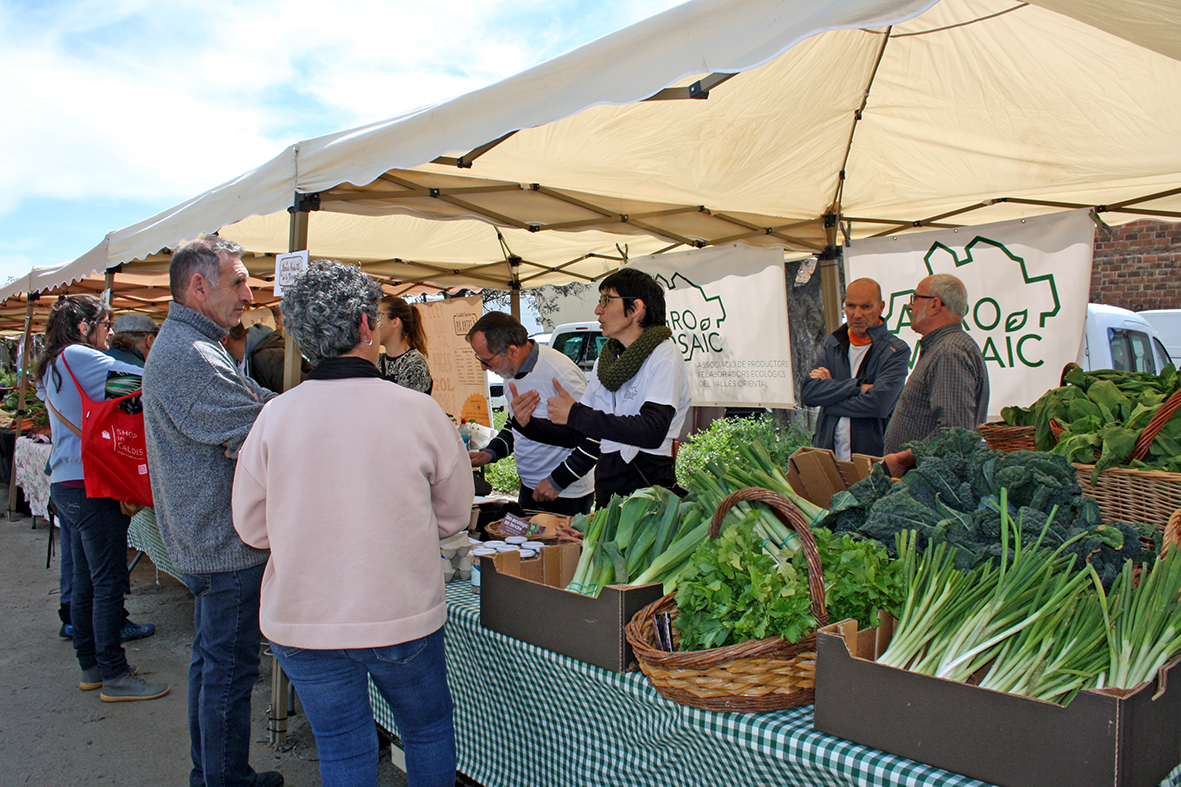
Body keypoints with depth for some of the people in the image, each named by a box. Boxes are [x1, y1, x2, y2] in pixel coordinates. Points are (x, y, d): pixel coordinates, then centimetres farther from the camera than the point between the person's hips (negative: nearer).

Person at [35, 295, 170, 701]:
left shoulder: (52, 367, 17)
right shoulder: (78, 357, -13)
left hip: (65, 485, 10)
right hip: (91, 487, -10)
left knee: (85, 581, 15)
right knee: (109, 583, -4)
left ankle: (91, 667, 25)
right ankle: (115, 676, 2)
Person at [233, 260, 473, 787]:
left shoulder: (275, 415, -10)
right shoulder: (419, 411, -13)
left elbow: (251, 526, 1)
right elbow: (454, 516, -1)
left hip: (301, 622, 2)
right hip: (404, 616, -1)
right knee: (429, 730, 23)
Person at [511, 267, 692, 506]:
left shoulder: (664, 356, -7)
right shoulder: (605, 360, 14)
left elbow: (653, 432, -22)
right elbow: (578, 435, 15)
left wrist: (574, 414, -19)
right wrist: (527, 424, -2)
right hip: (606, 492, 6)